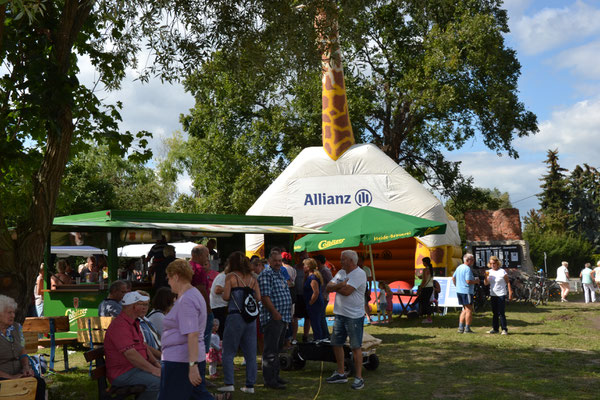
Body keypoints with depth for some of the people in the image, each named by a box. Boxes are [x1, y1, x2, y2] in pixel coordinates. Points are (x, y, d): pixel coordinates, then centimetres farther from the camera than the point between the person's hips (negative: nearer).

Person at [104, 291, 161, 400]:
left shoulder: (133, 323, 15)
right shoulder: (120, 326, -20)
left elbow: (143, 345, 19)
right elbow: (131, 355, -27)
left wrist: (156, 363, 5)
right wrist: (153, 370, -25)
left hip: (137, 366, 10)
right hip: (123, 373, -10)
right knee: (157, 381, -29)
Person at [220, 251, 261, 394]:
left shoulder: (230, 276, -2)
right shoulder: (252, 278, 9)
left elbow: (226, 296, -10)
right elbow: (258, 298, 4)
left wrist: (222, 293, 11)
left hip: (235, 316, -4)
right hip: (251, 318, 4)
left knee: (228, 352, 5)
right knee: (250, 353, 8)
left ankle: (229, 383, 1)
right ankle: (250, 385, 10)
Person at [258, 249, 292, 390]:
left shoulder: (280, 274, 19)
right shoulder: (266, 274, -10)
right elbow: (265, 296, -19)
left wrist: (288, 314, 18)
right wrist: (275, 313, -20)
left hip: (283, 318, 10)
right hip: (272, 318, -10)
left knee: (278, 348, 16)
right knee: (271, 350, -6)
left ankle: (275, 376, 25)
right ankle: (269, 380, -3)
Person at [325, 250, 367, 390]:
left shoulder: (359, 273, -13)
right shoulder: (341, 273, 13)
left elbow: (346, 291, -23)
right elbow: (328, 287, 5)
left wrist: (335, 287, -4)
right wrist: (340, 285, -14)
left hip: (354, 316, -8)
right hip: (340, 314, 8)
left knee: (356, 347, -4)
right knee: (336, 344, 13)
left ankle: (359, 378, 4)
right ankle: (340, 374, 26)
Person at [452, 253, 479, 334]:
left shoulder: (459, 267, 12)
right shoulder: (467, 269, -16)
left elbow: (453, 278, 20)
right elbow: (468, 281, -23)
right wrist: (476, 281, -6)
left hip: (459, 291, 9)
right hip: (467, 291, -9)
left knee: (465, 309, 17)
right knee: (469, 310, 0)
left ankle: (461, 328, 13)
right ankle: (467, 329, 1)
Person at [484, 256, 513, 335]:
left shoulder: (502, 272, -7)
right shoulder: (490, 272, 7)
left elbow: (508, 283, -5)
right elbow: (486, 283, 4)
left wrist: (510, 293, -9)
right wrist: (486, 276, -15)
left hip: (501, 295, -6)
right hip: (493, 295, 6)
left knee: (501, 313, -7)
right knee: (494, 313, 11)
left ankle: (504, 329, -2)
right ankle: (495, 329, 18)